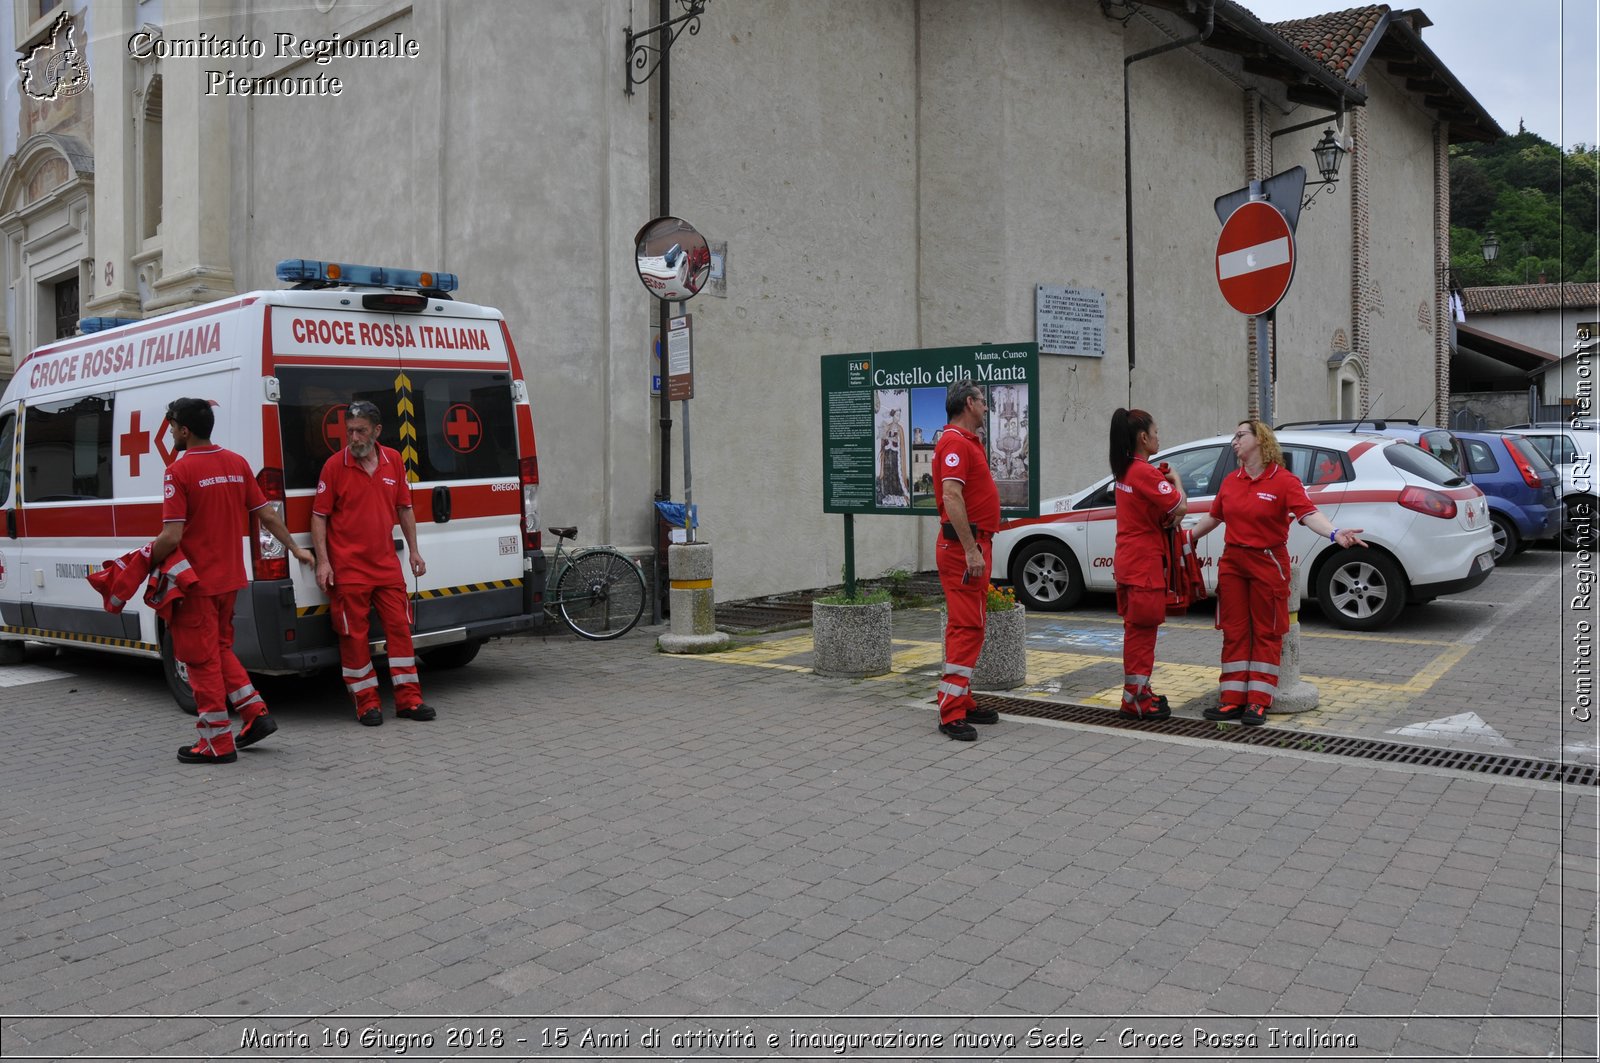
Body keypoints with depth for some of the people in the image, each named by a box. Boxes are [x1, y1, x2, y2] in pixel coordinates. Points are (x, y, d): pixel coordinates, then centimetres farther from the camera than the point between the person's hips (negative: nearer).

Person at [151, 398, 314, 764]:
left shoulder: (179, 470, -16)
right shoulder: (237, 464, 5)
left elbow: (171, 537, -20)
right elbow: (267, 515, 10)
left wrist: (147, 563, -3)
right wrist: (294, 548, 22)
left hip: (196, 582, -7)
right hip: (229, 578, 7)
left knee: (202, 659, 3)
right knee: (219, 648, 23)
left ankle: (218, 743, 10)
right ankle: (256, 714, 17)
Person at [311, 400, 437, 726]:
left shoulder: (393, 460, 6)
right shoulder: (334, 465, -6)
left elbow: (404, 508, 14)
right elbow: (319, 515, -4)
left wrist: (413, 550, 11)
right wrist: (322, 561, -11)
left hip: (387, 564, 4)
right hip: (348, 569, -4)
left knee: (400, 627, 5)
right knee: (354, 636, 2)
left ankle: (408, 699, 12)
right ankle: (367, 703, 13)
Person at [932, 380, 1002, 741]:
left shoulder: (968, 441, 19)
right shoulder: (955, 442, -15)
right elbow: (951, 497, -25)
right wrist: (971, 550, -27)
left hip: (975, 543, 11)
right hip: (965, 545, -11)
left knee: (970, 625, 14)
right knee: (966, 626, -11)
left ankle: (964, 702, 21)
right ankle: (952, 714, -10)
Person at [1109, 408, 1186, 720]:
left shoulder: (1125, 470, 12)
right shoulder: (1145, 472, -16)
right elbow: (1180, 507, -18)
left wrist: (1169, 517, -1)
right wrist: (1175, 480, -1)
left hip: (1128, 560, 9)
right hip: (1144, 562, -9)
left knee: (1137, 628, 16)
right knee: (1142, 628, -4)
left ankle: (1138, 692, 25)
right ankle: (1135, 699, 1)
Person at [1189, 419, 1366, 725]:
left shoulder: (1284, 480, -9)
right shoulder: (1230, 481, 8)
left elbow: (1308, 513, -21)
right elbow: (1213, 517, 20)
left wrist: (1335, 534, -38)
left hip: (1267, 563, -5)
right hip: (1232, 562, 5)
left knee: (1266, 633, 3)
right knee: (1234, 632, 6)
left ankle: (1258, 702, 7)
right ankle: (1234, 700, 11)